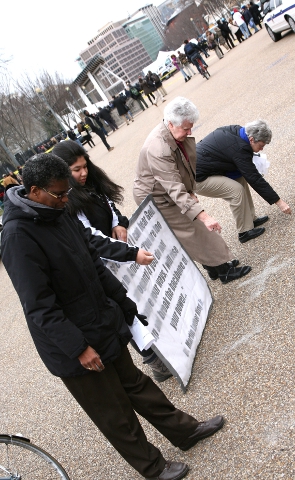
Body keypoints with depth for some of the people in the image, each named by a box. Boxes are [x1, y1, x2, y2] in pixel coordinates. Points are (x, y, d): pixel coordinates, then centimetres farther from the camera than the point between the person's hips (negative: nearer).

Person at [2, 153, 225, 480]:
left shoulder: (56, 213, 1)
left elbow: (93, 262, 9)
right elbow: (39, 307, -25)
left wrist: (125, 303, 13)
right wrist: (78, 348, -23)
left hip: (105, 326, 8)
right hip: (75, 349, -7)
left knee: (134, 382, 24)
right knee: (115, 414, 12)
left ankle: (185, 430, 41)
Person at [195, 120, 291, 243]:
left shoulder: (235, 130, 0)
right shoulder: (239, 149, -25)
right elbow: (254, 178, -22)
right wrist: (278, 201, -17)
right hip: (197, 178, -10)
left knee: (240, 179, 8)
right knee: (237, 190, -16)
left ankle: (250, 219, 14)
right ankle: (245, 232, -2)